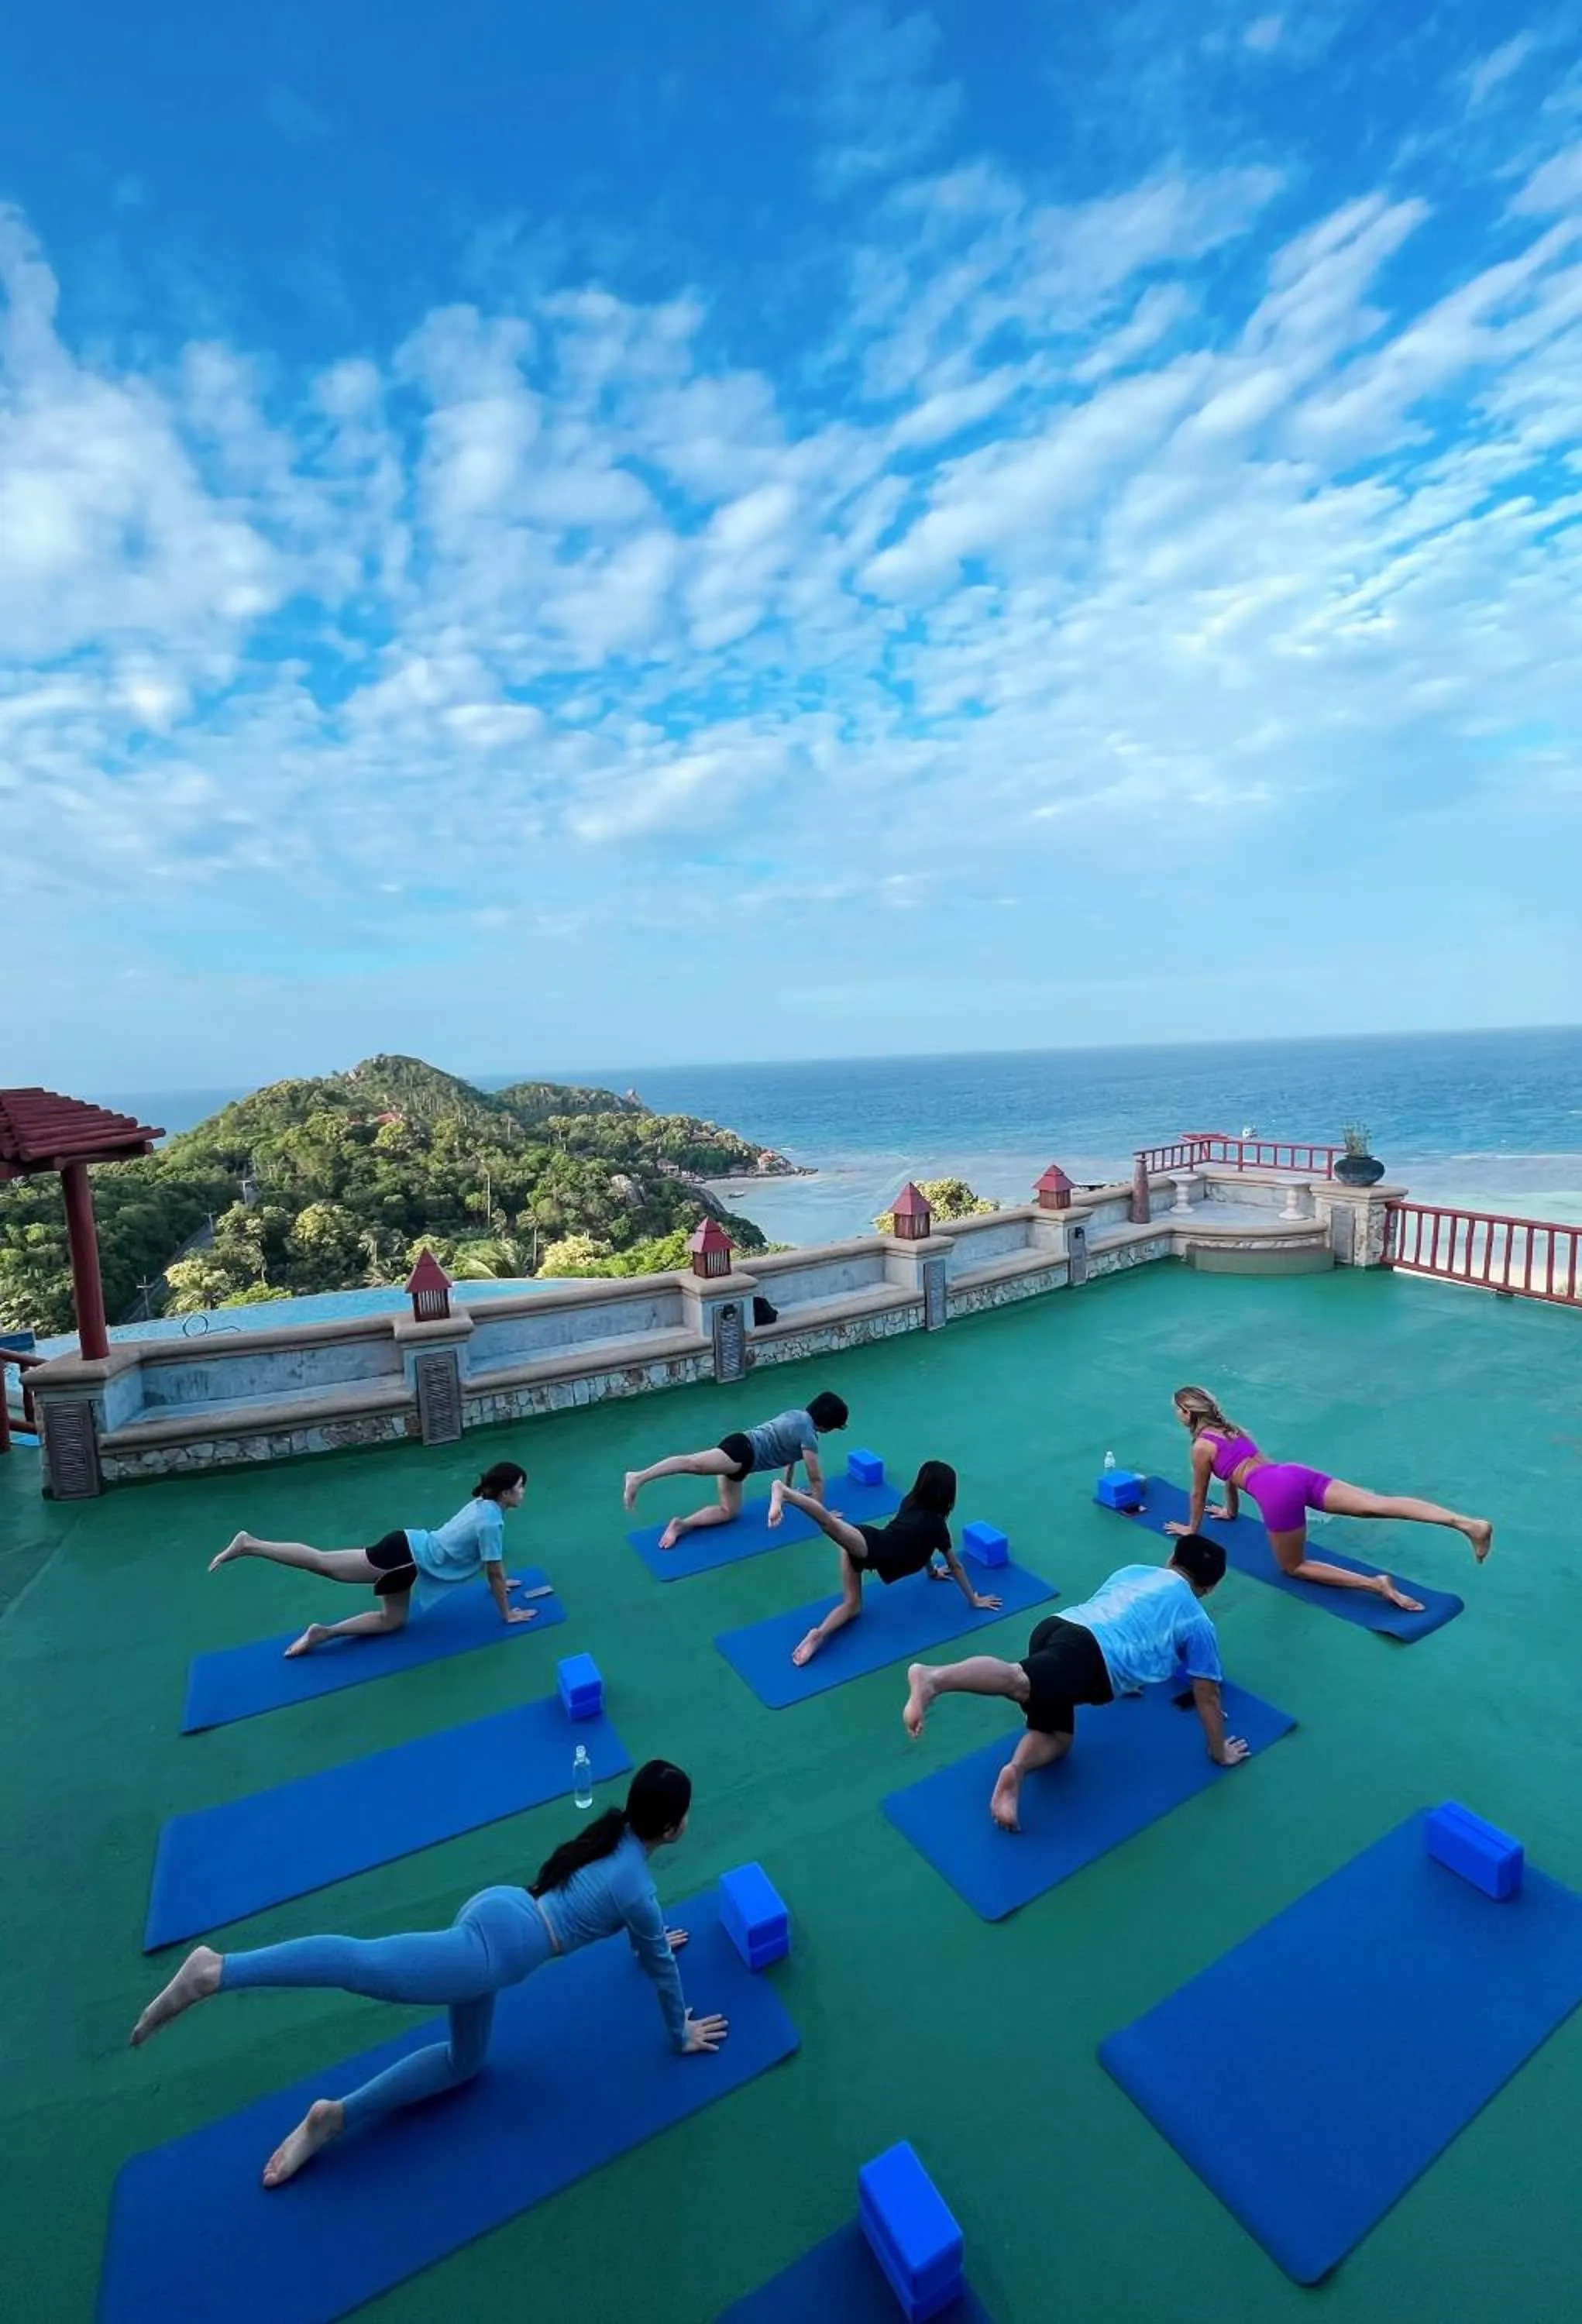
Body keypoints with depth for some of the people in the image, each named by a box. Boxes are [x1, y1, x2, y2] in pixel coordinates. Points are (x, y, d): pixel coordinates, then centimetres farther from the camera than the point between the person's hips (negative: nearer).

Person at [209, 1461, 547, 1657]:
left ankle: (323, 1633, 15)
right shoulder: (491, 1522, -21)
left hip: (409, 1548, 9)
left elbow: (490, 1563, 27)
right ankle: (249, 1544, 1)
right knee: (324, 1564, -3)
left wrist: (500, 1583, 35)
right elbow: (495, 1573, -13)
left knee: (391, 1621, 16)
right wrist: (508, 1613, -2)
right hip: (406, 1555, -9)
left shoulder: (484, 1506, 8)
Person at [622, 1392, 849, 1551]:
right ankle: (639, 1477, -44)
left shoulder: (797, 1416, 24)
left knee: (729, 1511, 6)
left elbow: (789, 1454, 41)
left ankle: (681, 1525, -7)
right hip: (743, 1451, -9)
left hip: (742, 1445, 9)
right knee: (694, 1464, -28)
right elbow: (816, 1479, 4)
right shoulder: (809, 1436, -3)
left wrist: (788, 1487, 50)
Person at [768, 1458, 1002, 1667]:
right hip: (871, 1545, -8)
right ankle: (781, 1491, -54)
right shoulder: (937, 1524, 13)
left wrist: (933, 1572, 66)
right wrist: (974, 1599, 36)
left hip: (865, 1546, 8)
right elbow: (955, 1566, 23)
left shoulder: (910, 1503, 32)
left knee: (852, 1604, 14)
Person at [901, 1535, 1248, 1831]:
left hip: (1055, 1625, 7)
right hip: (1089, 1653, -7)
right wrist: (1219, 1752, 44)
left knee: (1054, 1737, 20)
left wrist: (1123, 1679, 70)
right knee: (1018, 1682, -32)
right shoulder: (1198, 1623, 23)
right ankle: (933, 1678, -58)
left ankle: (1016, 1769, -11)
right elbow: (1207, 1697, 27)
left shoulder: (1132, 1571, 38)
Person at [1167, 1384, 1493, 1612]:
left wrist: (1191, 1529, 33)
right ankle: (1469, 1523, -23)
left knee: (1293, 1567, 6)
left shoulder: (1201, 1447, 7)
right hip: (1297, 1474, 8)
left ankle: (1375, 1584, -14)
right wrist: (1230, 1511, 56)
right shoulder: (1231, 1429, 29)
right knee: (1378, 1504, -7)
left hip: (1277, 1493, -8)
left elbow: (1199, 1494, 17)